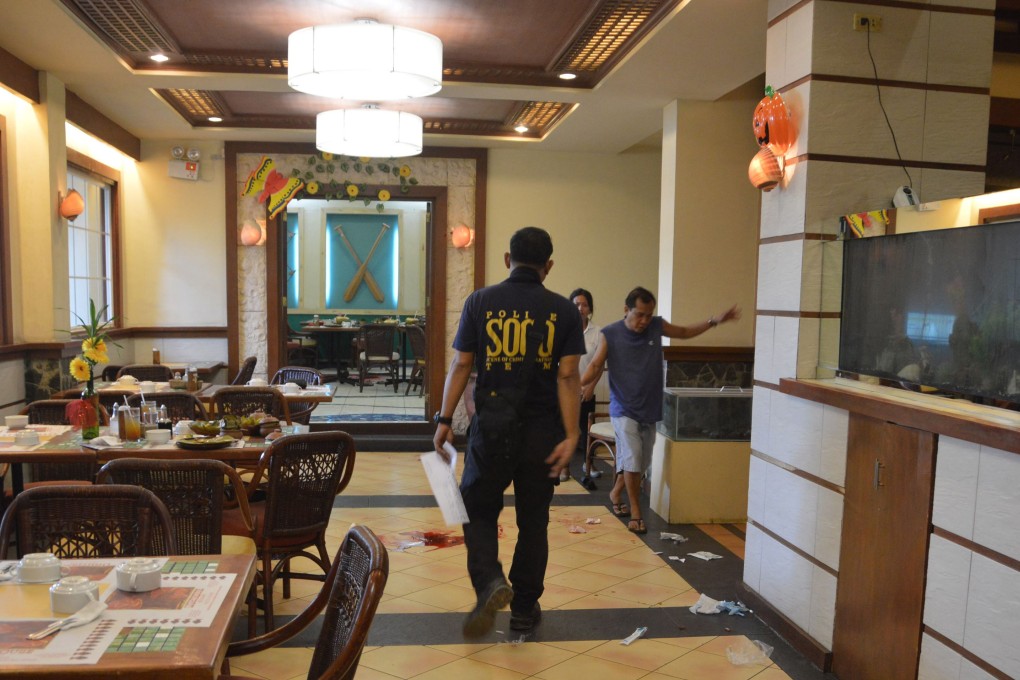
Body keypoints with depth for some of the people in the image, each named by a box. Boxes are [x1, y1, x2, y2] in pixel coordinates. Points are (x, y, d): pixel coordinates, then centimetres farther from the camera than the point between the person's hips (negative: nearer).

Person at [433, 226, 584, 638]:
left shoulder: (480, 302, -1)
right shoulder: (563, 310, -1)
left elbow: (460, 365, -3)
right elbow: (568, 376, -7)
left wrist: (445, 420, 3)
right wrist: (570, 436, -7)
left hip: (492, 426, -1)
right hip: (542, 430, 1)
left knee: (479, 510, 15)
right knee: (533, 519, 14)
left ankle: (489, 582, -8)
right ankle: (524, 608, 24)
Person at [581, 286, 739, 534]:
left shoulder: (657, 326, -1)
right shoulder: (610, 334, -11)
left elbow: (684, 332, 17)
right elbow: (595, 367, -9)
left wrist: (714, 321, 9)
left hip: (649, 409, 5)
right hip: (623, 409, -4)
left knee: (640, 462, 12)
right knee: (632, 458, -15)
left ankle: (616, 493, 39)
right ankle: (636, 512, 4)